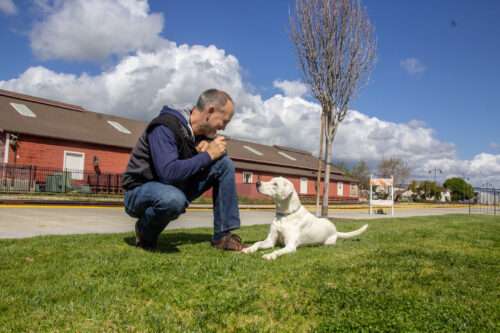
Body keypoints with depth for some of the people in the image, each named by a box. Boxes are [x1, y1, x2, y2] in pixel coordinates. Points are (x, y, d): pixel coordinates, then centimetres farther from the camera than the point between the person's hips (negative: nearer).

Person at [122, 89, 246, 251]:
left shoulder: (201, 130, -1)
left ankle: (223, 235, -7)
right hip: (141, 192, -7)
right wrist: (208, 155, -26)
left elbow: (218, 154, 11)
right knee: (174, 199, -42)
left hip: (177, 188, 7)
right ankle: (145, 231, -7)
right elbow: (169, 172, -37)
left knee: (224, 164, -8)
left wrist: (208, 146, -13)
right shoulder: (165, 127, -25)